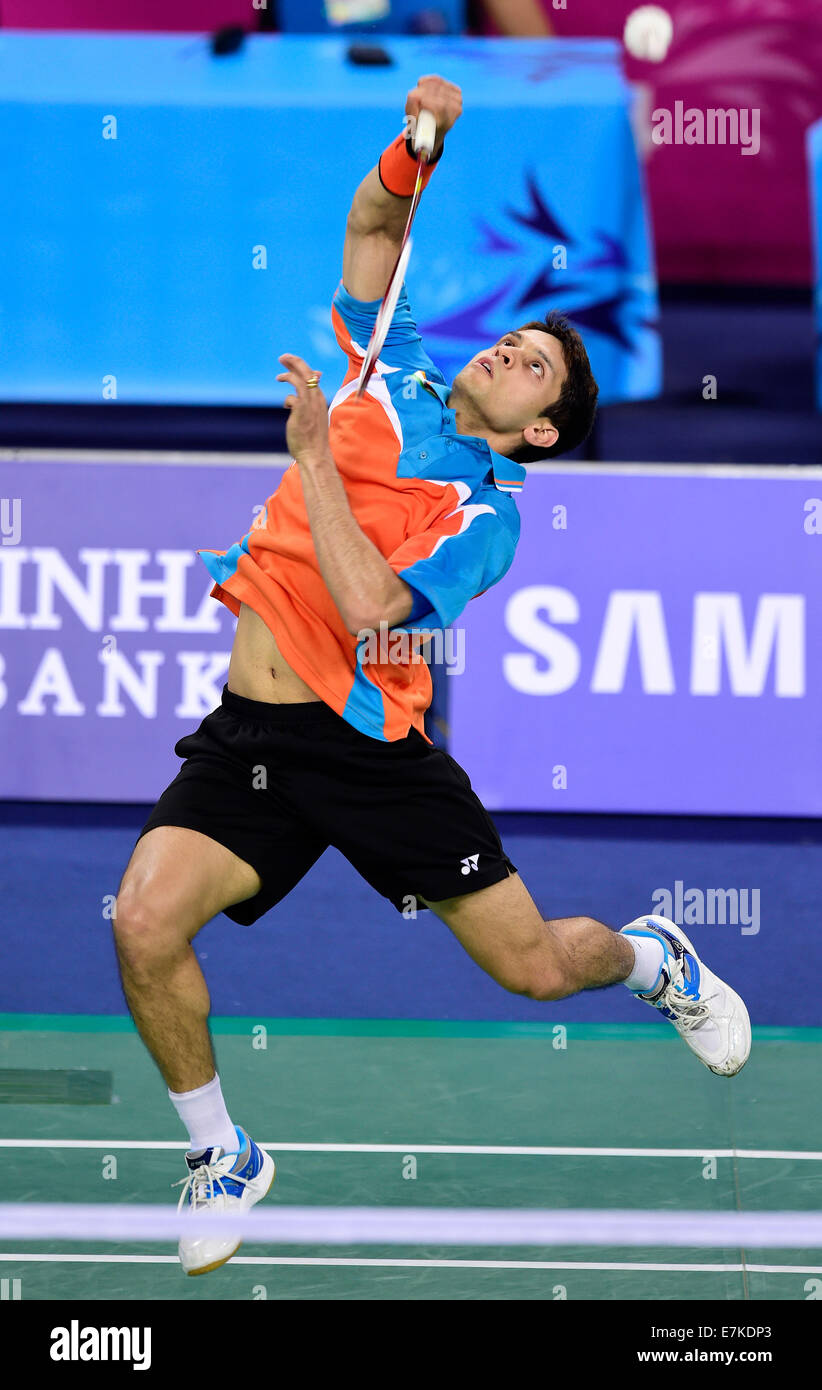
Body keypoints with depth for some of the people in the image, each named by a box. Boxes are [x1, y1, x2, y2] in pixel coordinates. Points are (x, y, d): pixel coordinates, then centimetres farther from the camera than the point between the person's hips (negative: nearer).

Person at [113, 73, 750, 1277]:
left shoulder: (485, 517, -8)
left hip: (371, 750, -4)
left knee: (534, 965, 1)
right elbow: (373, 224, 16)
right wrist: (418, 147, -3)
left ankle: (654, 959, 40)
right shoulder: (394, 377, 8)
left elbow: (366, 603, -24)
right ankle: (223, 1158, 2)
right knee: (146, 922, -20)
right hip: (248, 739, 4)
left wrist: (312, 456, -20)